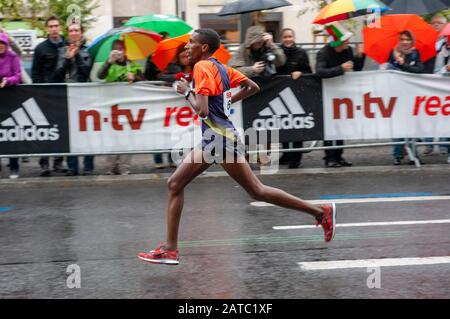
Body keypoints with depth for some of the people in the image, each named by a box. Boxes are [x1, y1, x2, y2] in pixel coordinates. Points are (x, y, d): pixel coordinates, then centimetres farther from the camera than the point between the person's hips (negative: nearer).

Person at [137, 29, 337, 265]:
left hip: (221, 139, -10)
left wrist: (187, 92, -6)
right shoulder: (220, 68, 13)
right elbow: (253, 87, 21)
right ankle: (170, 250, 7)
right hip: (212, 140, 10)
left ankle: (322, 211, 0)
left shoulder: (202, 67, -13)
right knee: (174, 184, 8)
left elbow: (201, 111, -22)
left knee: (257, 191, -6)